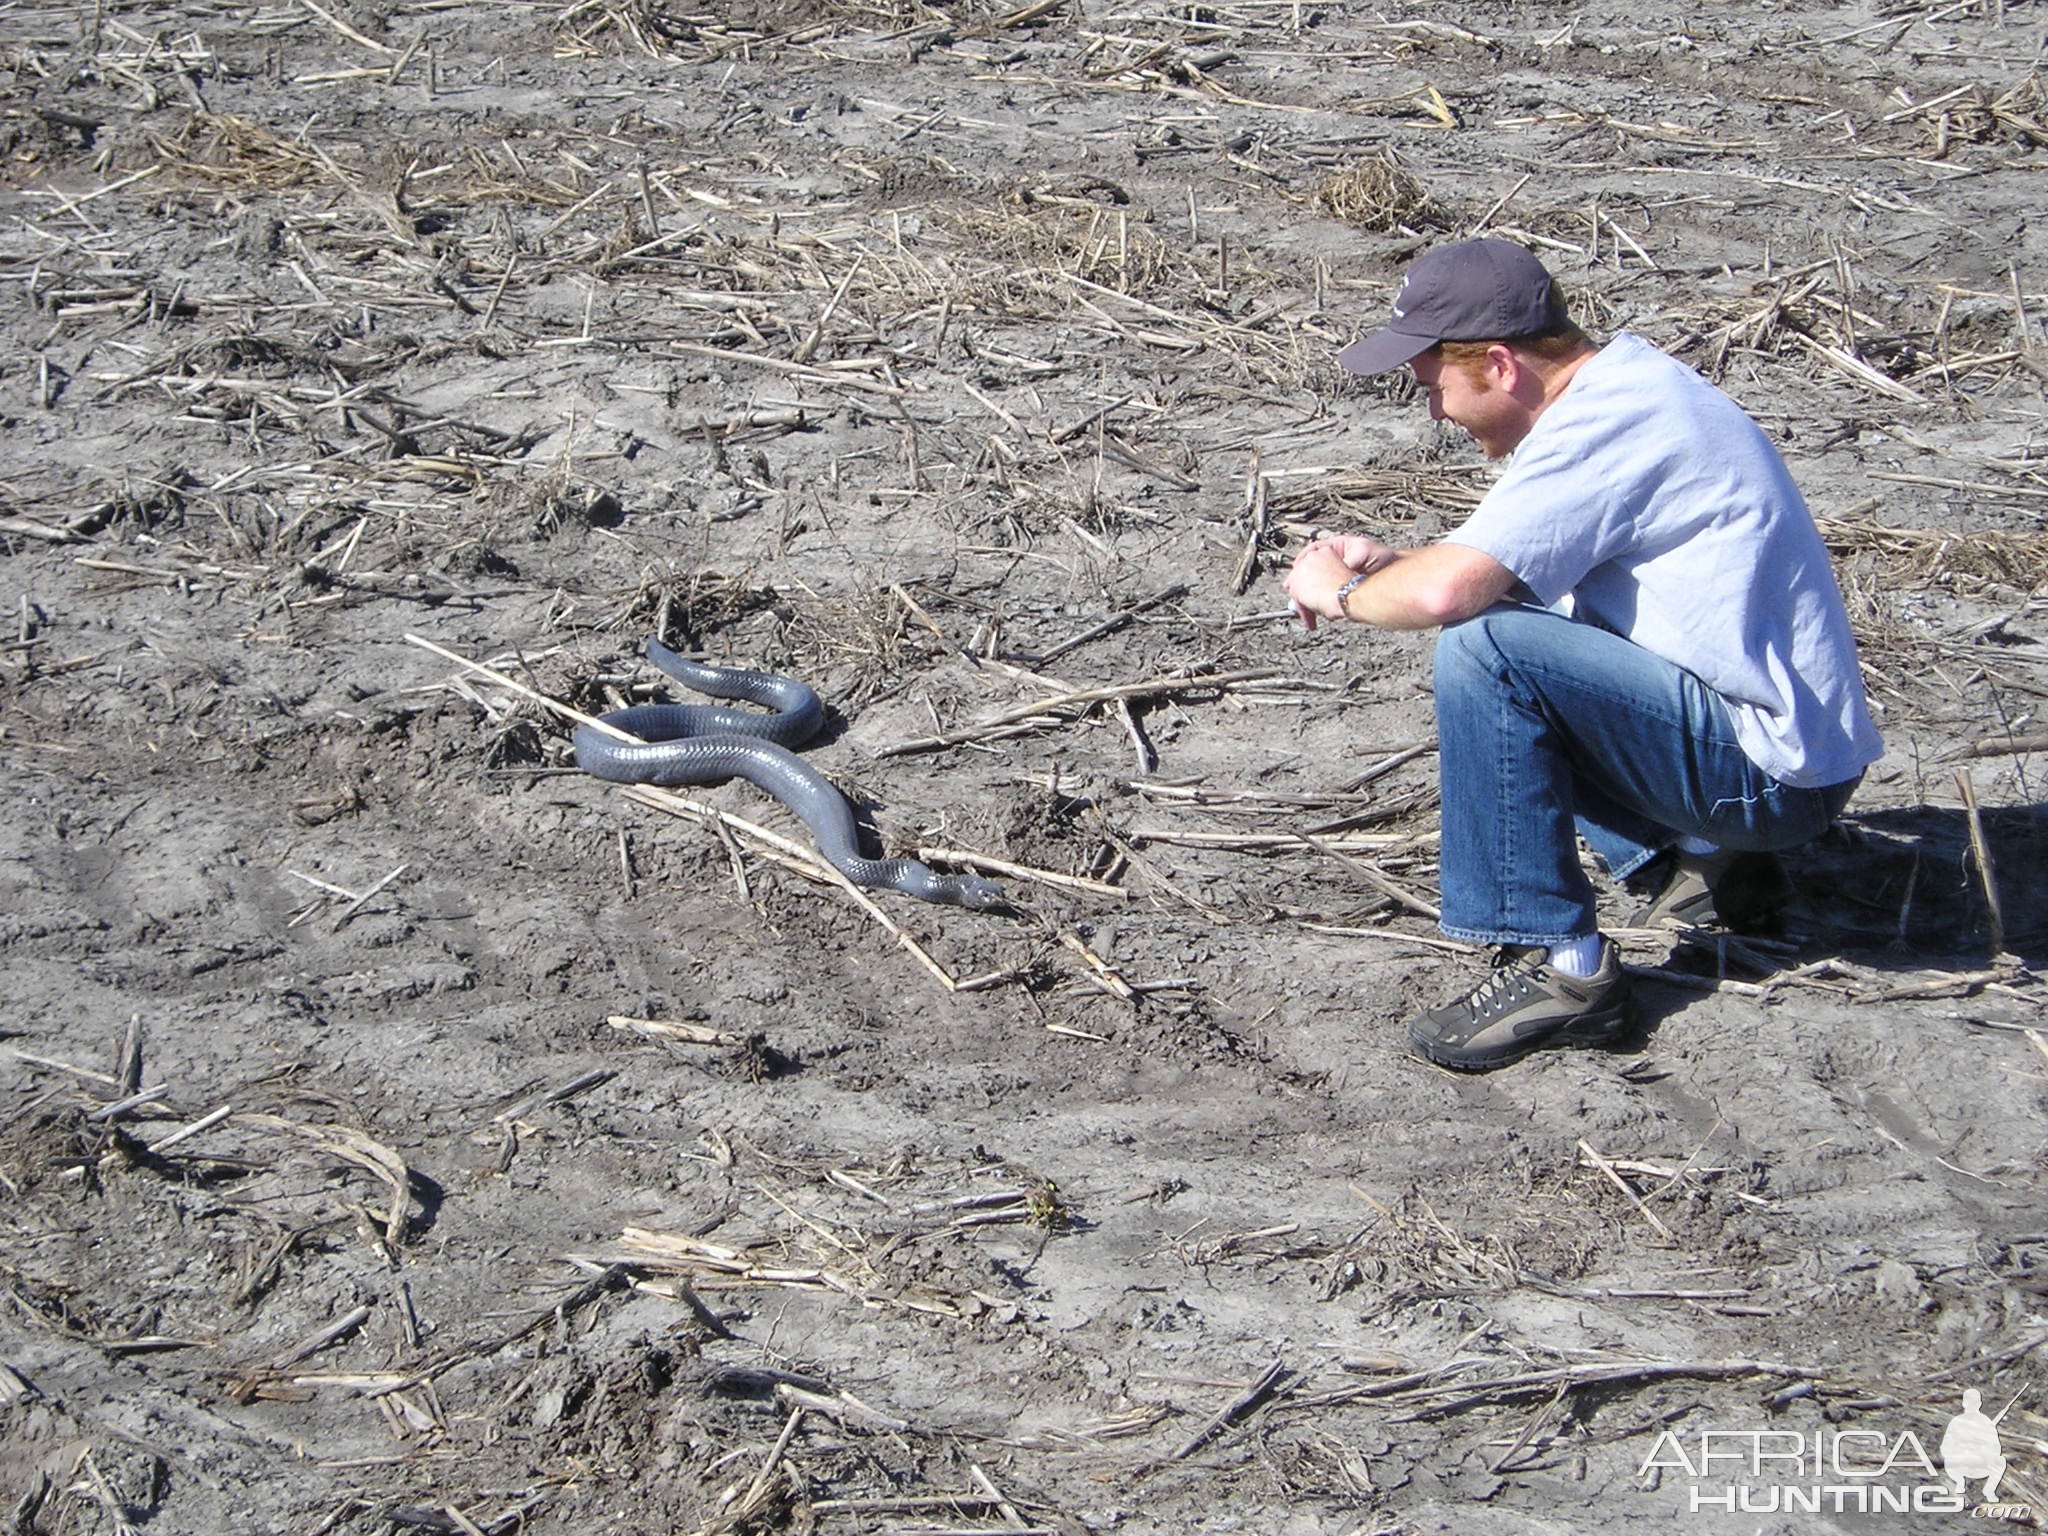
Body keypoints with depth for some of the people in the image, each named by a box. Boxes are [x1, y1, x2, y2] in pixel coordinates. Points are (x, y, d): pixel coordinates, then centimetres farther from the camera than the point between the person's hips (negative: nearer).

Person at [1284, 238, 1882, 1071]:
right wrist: (1388, 561, 7)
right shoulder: (1627, 379, 10)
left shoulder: (1606, 425, -21)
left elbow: (1447, 589, -31)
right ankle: (1701, 854, 15)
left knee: (1483, 648, -23)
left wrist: (1343, 590, -10)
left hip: (1771, 771, -10)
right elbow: (1494, 565, 22)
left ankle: (1560, 968, -17)